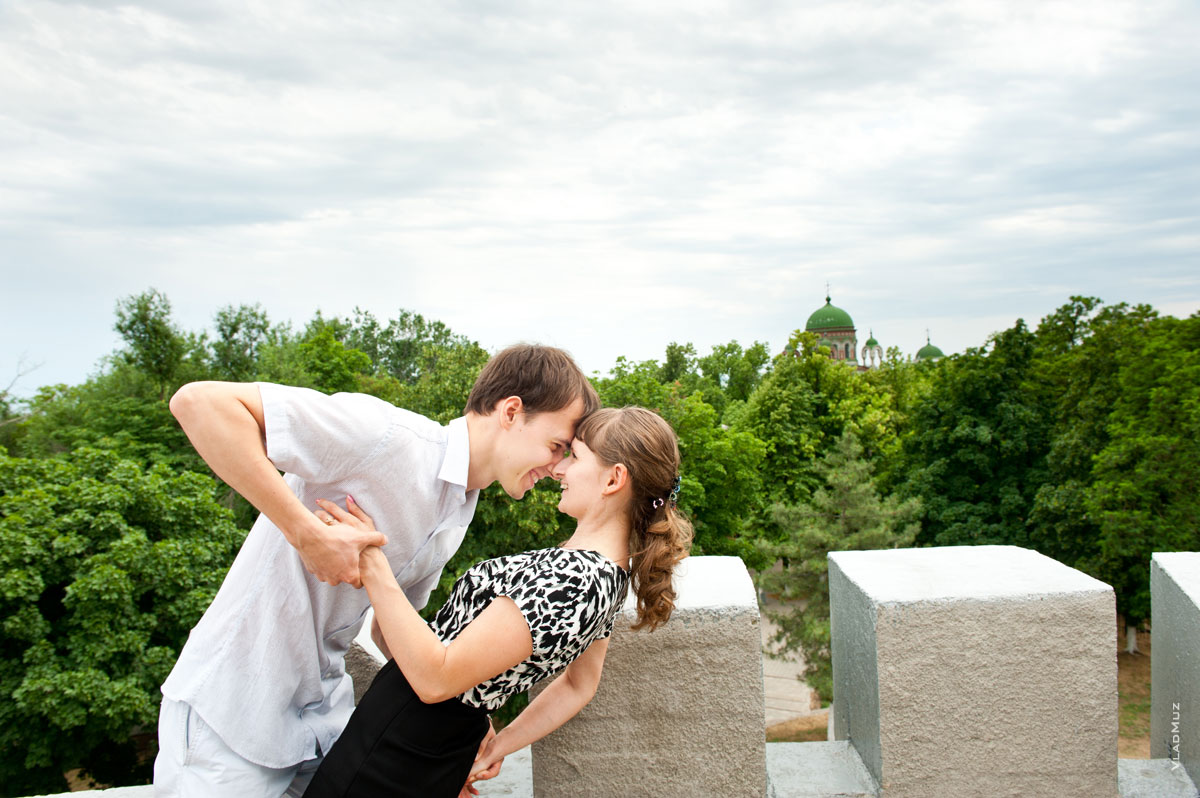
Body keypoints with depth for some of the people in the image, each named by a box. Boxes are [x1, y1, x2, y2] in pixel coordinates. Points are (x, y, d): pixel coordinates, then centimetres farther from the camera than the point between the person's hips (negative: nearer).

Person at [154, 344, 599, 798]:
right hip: (230, 713, -8)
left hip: (322, 709, 8)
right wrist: (309, 535, -31)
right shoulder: (385, 435, -23)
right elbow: (199, 402, -29)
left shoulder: (459, 514, 5)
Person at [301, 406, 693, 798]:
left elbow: (434, 679, -27)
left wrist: (371, 561, -25)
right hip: (452, 745, 9)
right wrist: (497, 747, 17)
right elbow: (579, 686, 17)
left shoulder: (571, 576, -27)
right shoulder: (610, 570, 4)